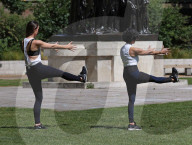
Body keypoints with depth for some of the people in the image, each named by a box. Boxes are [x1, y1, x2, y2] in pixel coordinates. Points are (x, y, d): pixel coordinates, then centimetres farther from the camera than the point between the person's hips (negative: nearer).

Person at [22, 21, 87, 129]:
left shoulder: (24, 42, 9)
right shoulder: (35, 42, -15)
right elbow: (52, 46, -4)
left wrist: (53, 47, 38)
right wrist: (66, 47, 9)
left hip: (30, 72, 8)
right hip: (38, 69, -8)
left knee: (38, 98, 11)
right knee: (61, 73, 16)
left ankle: (37, 123, 7)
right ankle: (81, 77, 37)